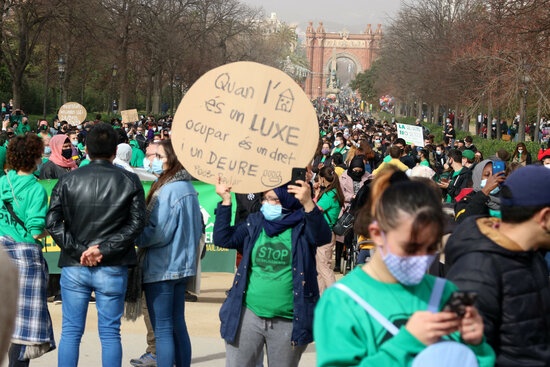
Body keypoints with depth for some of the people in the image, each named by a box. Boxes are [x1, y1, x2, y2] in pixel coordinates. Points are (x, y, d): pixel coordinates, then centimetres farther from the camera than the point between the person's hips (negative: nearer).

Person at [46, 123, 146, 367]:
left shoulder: (67, 181, 2)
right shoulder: (129, 181, 0)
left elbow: (52, 222, -6)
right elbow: (136, 224, -7)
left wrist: (78, 250, -8)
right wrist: (104, 249, -9)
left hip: (74, 267, 1)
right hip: (113, 269, -1)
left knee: (71, 331, 8)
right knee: (110, 333, 6)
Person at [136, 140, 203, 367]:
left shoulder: (168, 190, -18)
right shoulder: (189, 188, 9)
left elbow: (159, 232, -19)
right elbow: (197, 228, 16)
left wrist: (136, 239, -5)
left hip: (161, 269, -9)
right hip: (183, 265, 9)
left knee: (163, 330, -3)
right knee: (178, 325, 15)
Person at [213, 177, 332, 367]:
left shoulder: (303, 225, -2)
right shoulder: (254, 223, 10)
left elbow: (323, 236, -22)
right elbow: (223, 239, 3)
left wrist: (308, 204, -38)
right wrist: (225, 201, -5)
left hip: (288, 322, -3)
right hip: (248, 315, 3)